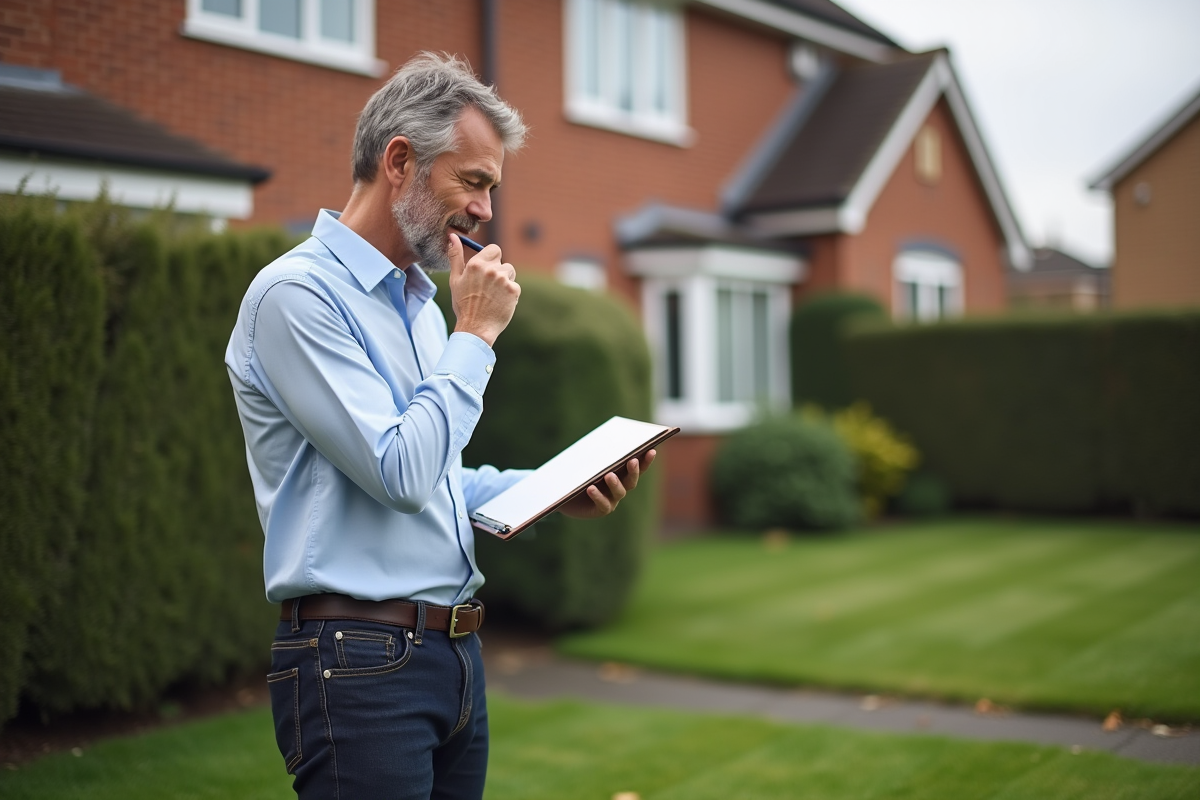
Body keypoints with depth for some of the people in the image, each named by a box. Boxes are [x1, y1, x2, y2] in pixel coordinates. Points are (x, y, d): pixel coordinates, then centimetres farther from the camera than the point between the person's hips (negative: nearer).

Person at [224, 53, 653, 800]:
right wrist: (476, 333, -12)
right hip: (361, 661, -8)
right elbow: (401, 474, -21)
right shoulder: (297, 292, -13)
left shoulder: (419, 298, 15)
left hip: (457, 652, 8)